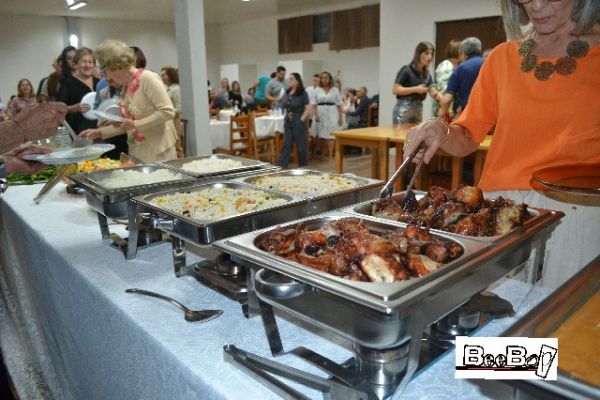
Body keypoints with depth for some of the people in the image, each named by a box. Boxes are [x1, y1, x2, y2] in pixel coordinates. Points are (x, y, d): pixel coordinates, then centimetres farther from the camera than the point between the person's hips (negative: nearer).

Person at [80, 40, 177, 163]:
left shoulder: (147, 78, -12)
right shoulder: (126, 86, 12)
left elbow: (168, 111, -19)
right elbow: (126, 123, 17)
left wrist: (135, 124, -19)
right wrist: (99, 132, 10)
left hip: (158, 151, -7)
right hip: (137, 152, 7)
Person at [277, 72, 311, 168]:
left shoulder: (302, 93, -8)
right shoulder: (287, 93, 9)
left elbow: (308, 108, -11)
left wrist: (302, 119, -15)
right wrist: (286, 116, 7)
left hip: (298, 121, -5)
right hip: (288, 121, 6)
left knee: (301, 145, 3)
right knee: (286, 144, 4)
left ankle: (303, 167, 14)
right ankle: (281, 165, 4)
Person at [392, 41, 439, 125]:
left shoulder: (426, 74, 12)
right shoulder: (406, 70, -8)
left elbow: (433, 92, 7)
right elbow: (395, 90, -13)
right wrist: (415, 89, -18)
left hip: (418, 109, 7)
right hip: (403, 109, -7)